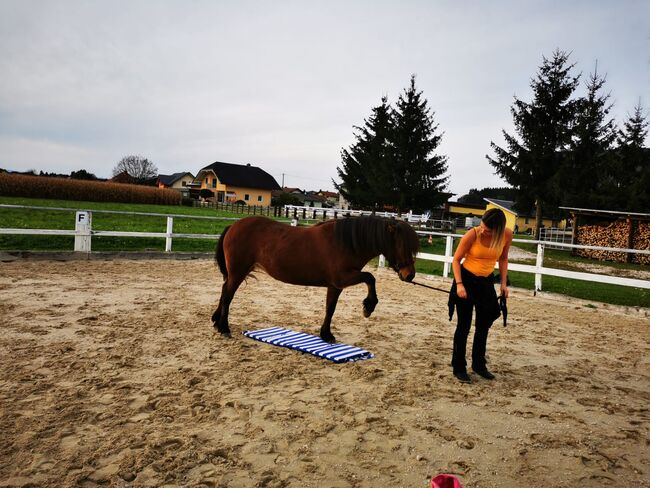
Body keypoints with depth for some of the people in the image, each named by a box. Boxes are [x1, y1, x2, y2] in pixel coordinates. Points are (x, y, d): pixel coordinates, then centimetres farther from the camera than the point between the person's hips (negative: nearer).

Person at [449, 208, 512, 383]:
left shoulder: (507, 234, -13)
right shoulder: (472, 234, -23)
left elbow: (503, 259, 5)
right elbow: (456, 260, -13)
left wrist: (504, 283, 1)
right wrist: (459, 284, -23)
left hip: (487, 282, 4)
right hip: (466, 280, -4)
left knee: (484, 325, 14)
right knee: (464, 325, 1)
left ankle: (479, 364, 32)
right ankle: (459, 368, 14)